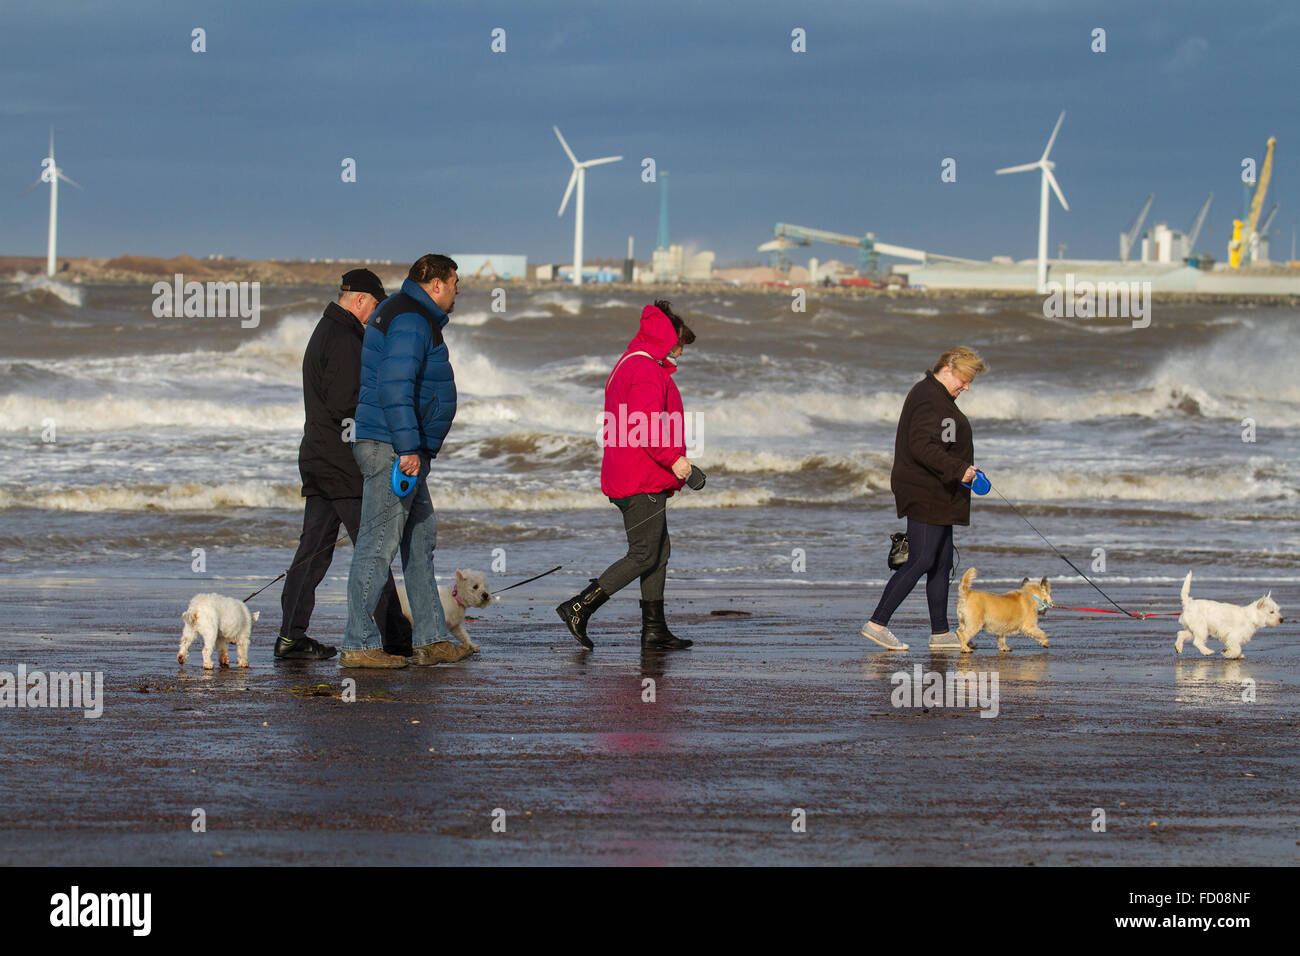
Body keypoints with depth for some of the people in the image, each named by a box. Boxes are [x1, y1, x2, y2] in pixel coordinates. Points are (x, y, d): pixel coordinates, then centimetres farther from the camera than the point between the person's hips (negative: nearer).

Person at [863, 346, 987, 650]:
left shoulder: (938, 397, 18)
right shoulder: (929, 398, -15)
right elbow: (922, 446, -25)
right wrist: (958, 469, -28)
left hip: (938, 497, 11)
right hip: (925, 496, -11)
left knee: (942, 563, 11)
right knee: (921, 560, -12)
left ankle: (940, 632, 14)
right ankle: (877, 623, -10)